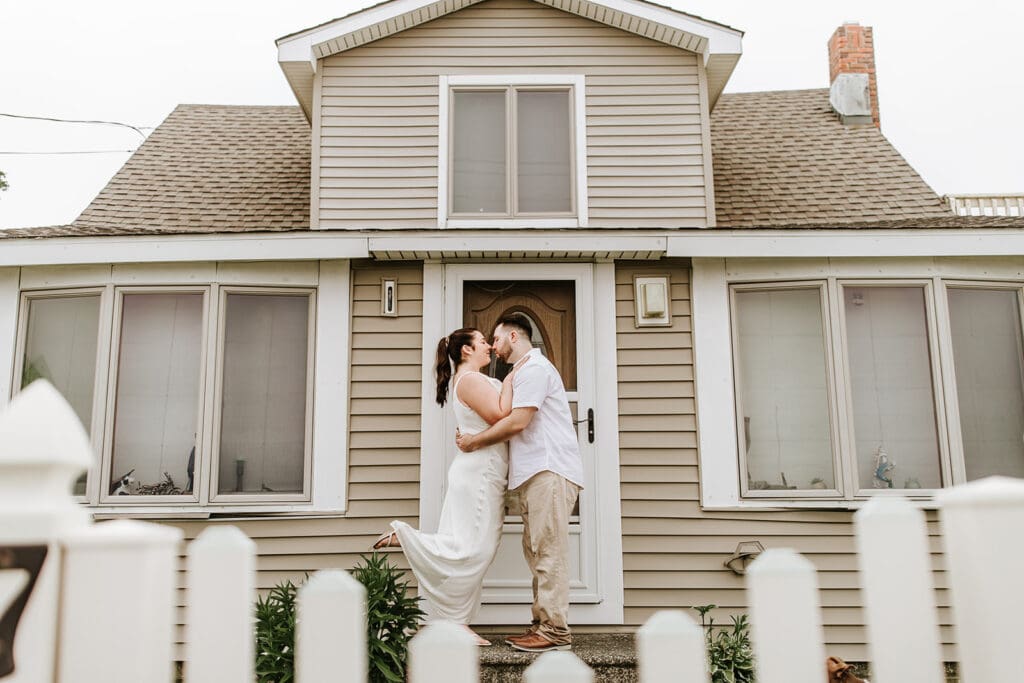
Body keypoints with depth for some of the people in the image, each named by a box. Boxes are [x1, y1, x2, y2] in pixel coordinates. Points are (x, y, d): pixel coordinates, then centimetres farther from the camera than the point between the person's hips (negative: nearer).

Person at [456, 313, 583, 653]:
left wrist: (473, 442, -7)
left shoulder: (534, 368, -6)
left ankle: (556, 630, -10)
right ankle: (542, 625, 12)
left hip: (549, 471, -10)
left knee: (548, 550, -11)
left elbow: (518, 421, -15)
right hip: (535, 472, 10)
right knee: (537, 551, 9)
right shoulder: (523, 371, 26)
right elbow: (517, 425, 24)